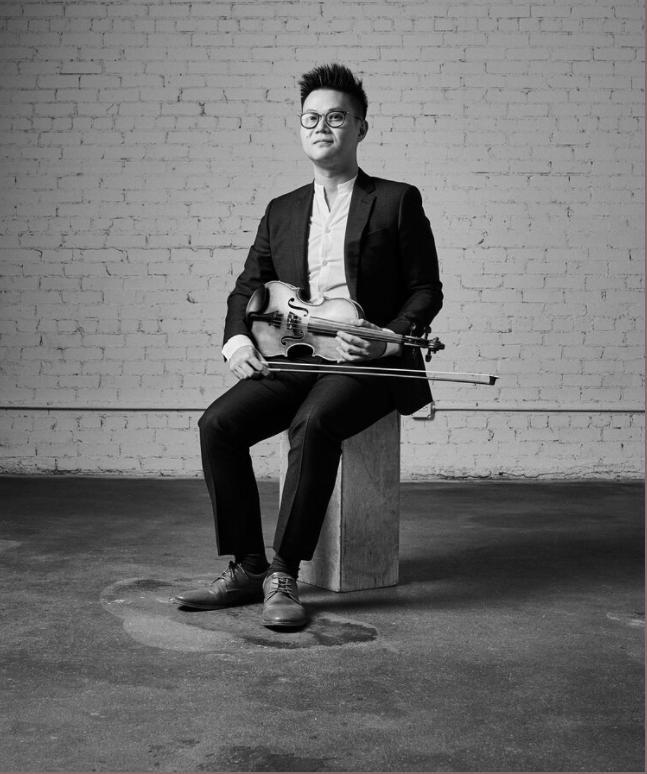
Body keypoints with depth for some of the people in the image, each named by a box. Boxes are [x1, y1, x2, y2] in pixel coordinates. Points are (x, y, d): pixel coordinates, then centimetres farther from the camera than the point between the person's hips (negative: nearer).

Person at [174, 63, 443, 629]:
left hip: (368, 364, -4)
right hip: (294, 360, 5)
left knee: (313, 424, -35)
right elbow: (247, 289, 18)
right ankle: (246, 569, -10)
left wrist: (387, 341, -14)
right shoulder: (282, 212, 20)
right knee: (218, 424, -20)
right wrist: (238, 340, -4)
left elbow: (426, 291, 4)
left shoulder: (397, 201, 7)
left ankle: (284, 576, -25)